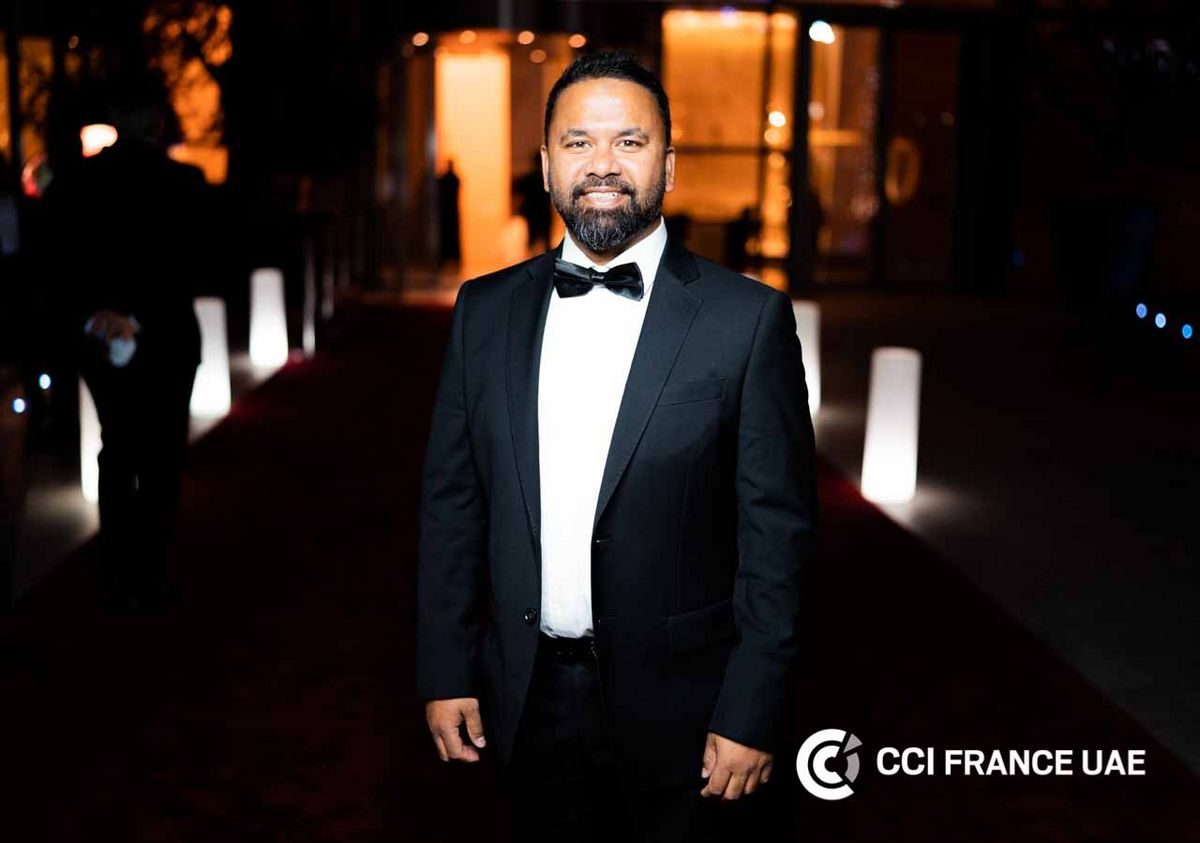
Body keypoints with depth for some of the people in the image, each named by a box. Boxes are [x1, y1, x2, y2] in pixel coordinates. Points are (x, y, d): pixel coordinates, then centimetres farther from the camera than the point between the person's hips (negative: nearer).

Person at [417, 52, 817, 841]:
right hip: (529, 707, 3)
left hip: (682, 709, -3)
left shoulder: (748, 317, -9)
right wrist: (446, 671, 3)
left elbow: (778, 531, -9)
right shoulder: (485, 310, 2)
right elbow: (451, 502, 5)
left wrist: (753, 716, -11)